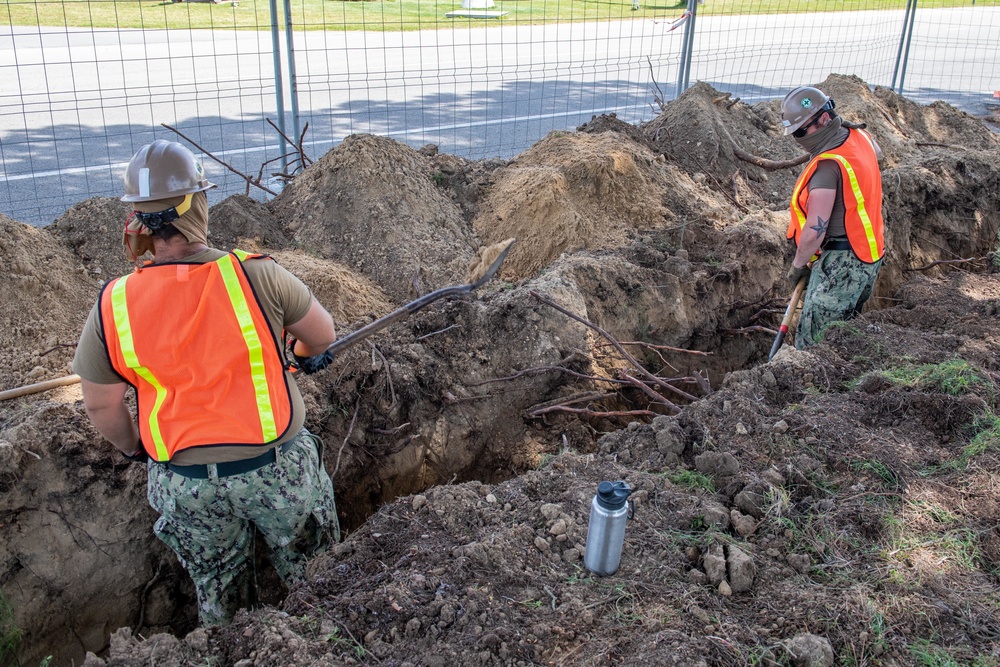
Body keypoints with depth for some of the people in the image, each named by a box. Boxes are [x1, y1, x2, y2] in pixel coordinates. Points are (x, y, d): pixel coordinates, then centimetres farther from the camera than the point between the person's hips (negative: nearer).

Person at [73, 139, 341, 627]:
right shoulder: (255, 276, -18)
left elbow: (101, 406, 1)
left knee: (218, 598, 26)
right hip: (276, 469, -2)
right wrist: (300, 351, 20)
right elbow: (323, 336, -4)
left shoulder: (113, 305, -11)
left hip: (186, 485, 3)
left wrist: (133, 448, 21)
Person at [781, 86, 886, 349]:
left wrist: (797, 265, -8)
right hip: (868, 258, 10)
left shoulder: (827, 166, -24)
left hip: (840, 263, -10)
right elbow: (877, 154, 34)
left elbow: (814, 231, -24)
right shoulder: (859, 137, 5)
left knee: (812, 343, -6)